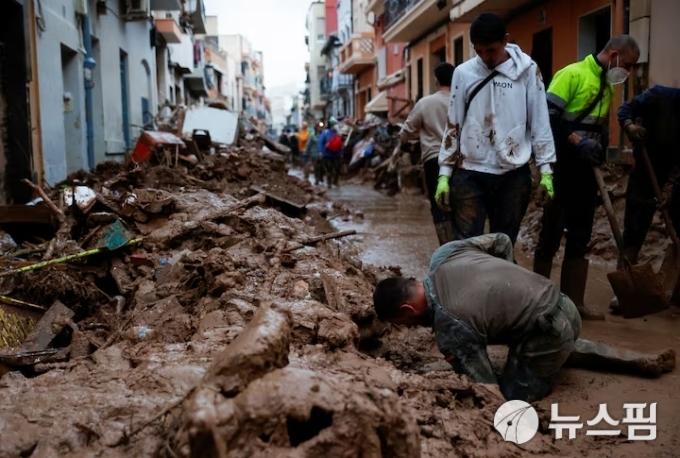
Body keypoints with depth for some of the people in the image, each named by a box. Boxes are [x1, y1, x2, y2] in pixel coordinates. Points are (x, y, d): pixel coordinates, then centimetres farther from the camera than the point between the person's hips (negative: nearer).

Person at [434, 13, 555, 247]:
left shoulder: (528, 70, 0)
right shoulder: (463, 73, 3)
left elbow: (539, 122, 2)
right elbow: (453, 125, 6)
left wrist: (546, 169, -2)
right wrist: (444, 173, 2)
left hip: (514, 174, 0)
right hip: (470, 174, 0)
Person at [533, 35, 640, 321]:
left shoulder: (606, 85, 15)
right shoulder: (572, 74, -10)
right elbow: (547, 116, -18)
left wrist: (599, 155, 14)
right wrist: (578, 142, -22)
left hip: (585, 170, 8)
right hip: (562, 166, -8)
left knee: (580, 238, 9)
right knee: (551, 234, -2)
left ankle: (574, 302, 16)